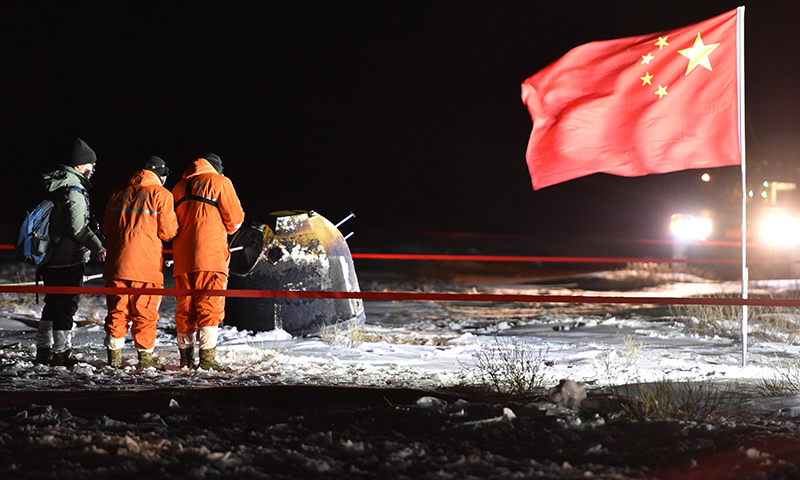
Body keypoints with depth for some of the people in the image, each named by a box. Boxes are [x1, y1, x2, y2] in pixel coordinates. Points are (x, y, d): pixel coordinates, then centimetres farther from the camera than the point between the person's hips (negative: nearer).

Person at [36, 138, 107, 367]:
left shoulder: (53, 185, 12)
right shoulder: (74, 191, -17)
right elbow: (79, 228, -22)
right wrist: (98, 247, -14)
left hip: (51, 259, 9)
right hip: (69, 260, -9)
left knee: (53, 303, 16)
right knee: (66, 304, -2)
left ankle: (44, 349, 22)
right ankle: (61, 352, 1)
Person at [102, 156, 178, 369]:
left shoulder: (118, 193, 13)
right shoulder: (161, 194, -2)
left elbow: (107, 227, 17)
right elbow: (168, 231, -3)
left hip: (117, 261, 4)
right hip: (146, 263, -4)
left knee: (117, 309, 8)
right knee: (145, 311, 3)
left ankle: (114, 354, 6)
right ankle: (145, 356, 6)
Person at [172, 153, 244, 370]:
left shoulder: (180, 187, 19)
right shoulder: (219, 182, 3)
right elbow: (235, 218, 2)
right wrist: (225, 230, 21)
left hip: (182, 257, 5)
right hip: (210, 254, -5)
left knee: (185, 306, 9)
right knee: (210, 305, -6)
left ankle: (186, 356, 10)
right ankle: (207, 357, -13)